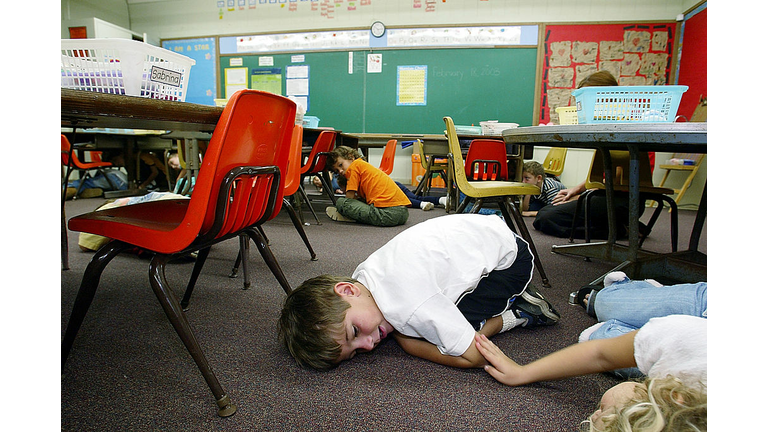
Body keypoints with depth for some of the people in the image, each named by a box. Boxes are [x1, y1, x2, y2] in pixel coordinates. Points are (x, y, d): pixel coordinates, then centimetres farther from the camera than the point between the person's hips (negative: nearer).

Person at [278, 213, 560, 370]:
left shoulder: (406, 304, -38)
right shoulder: (362, 275, -12)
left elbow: (473, 357, -29)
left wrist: (404, 340, -21)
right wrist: (396, 328, -7)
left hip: (509, 255, -8)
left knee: (446, 331, -17)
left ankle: (518, 314, 3)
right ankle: (508, 294, 19)